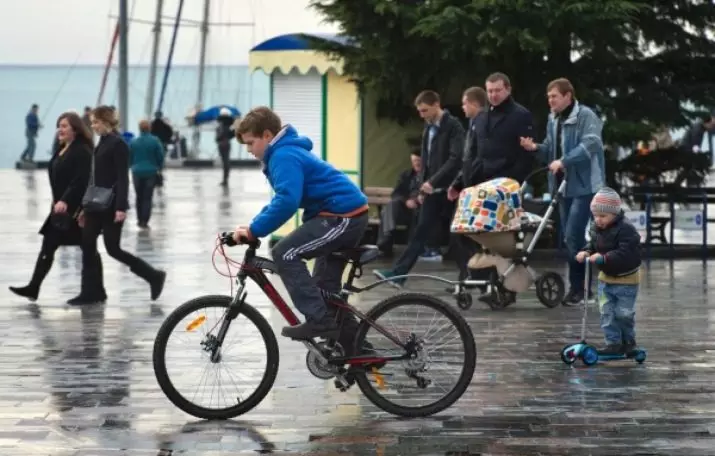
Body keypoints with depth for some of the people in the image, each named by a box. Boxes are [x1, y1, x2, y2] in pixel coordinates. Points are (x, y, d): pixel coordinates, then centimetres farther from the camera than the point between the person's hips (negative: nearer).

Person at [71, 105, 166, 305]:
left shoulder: (118, 144, -11)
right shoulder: (101, 143, 14)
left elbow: (122, 178, -17)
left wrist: (121, 207, -24)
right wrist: (85, 206, 18)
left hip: (112, 206, -9)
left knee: (113, 249, -5)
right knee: (87, 246, 3)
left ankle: (154, 276, 6)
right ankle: (89, 293, 8)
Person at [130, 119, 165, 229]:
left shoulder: (133, 142, -5)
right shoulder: (155, 141, -9)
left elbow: (129, 157, 2)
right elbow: (160, 156, -5)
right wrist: (159, 168, 13)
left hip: (137, 172, 2)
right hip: (151, 172, -2)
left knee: (139, 197, 16)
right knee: (147, 198, 1)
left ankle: (140, 220, 21)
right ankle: (144, 221, -4)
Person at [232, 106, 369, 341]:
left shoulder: (284, 156, -15)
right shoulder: (286, 152, 19)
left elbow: (287, 202, -28)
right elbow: (281, 199, 28)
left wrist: (254, 230, -22)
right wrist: (254, 226, 15)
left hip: (342, 216, -11)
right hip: (350, 214, 11)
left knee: (285, 253, -16)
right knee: (325, 286, 19)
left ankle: (319, 320, -16)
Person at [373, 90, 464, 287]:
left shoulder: (453, 126, -11)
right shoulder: (428, 128, 15)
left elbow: (456, 158, -20)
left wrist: (434, 181, -22)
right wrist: (423, 186, 13)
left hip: (448, 188, -7)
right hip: (432, 189, 7)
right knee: (420, 232, 5)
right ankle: (397, 273, 0)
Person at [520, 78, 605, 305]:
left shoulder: (586, 116, -9)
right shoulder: (553, 119, 14)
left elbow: (590, 144, -22)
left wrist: (564, 161, -28)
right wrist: (536, 148, -1)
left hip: (584, 185, -8)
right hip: (564, 186, 8)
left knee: (573, 235, -14)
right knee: (570, 237, 9)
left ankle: (578, 286, -5)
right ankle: (579, 286, 16)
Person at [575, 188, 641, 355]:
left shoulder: (626, 230, -25)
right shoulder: (596, 229, 0)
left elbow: (625, 253, -33)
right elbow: (593, 244, 12)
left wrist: (604, 258, -40)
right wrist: (586, 252, -10)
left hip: (626, 280, -7)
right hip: (605, 278, 7)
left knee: (623, 314, 3)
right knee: (607, 313, 5)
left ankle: (628, 342, 23)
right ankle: (613, 343, 12)